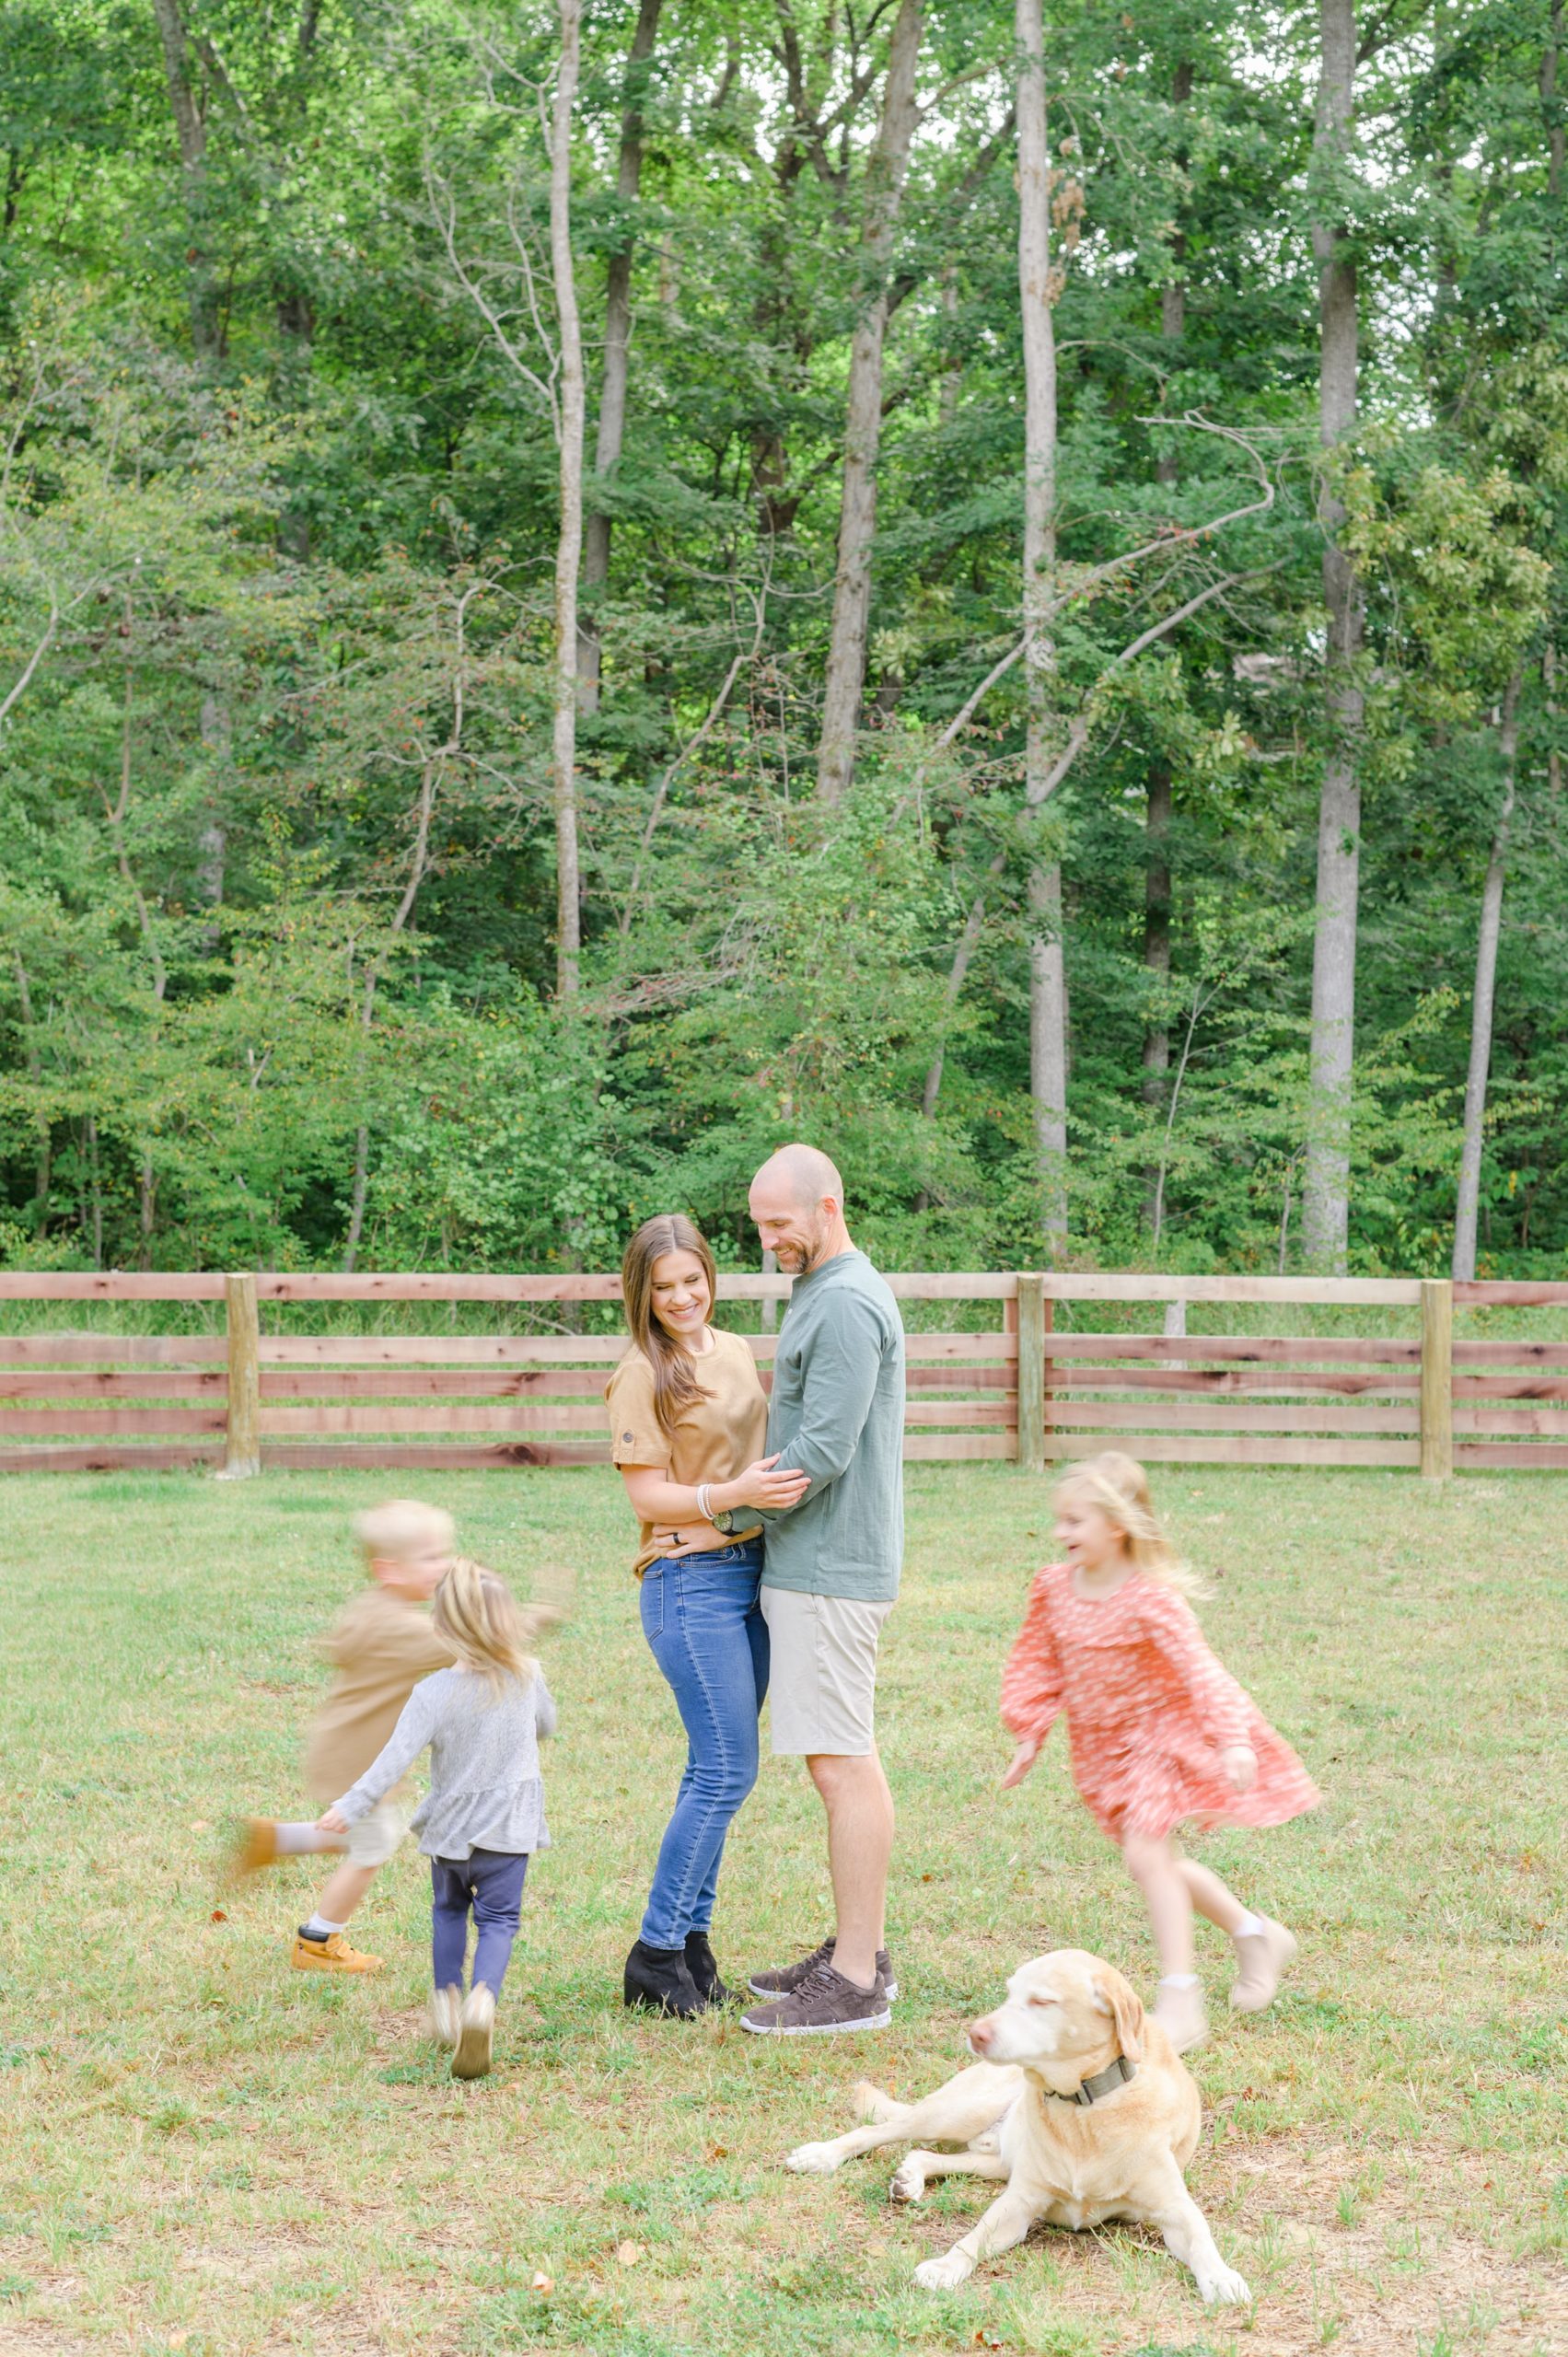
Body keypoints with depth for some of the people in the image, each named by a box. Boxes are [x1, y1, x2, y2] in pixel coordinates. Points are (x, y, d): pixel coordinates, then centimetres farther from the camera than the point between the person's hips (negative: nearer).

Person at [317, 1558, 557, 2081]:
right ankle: (483, 1996, -25)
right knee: (498, 1919, 2)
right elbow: (546, 1724, 14)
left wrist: (351, 1807, -19)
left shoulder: (433, 1693, -15)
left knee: (448, 1910, 26)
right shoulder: (527, 1677, -7)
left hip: (448, 1830, 0)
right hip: (508, 1828, 0)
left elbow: (396, 1758, -22)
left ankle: (447, 1994, 20)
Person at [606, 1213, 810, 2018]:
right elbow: (648, 1496, -13)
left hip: (753, 1571, 7)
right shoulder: (643, 1375, -10)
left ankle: (691, 1938, 19)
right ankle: (656, 1954, 0)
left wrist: (790, 1485, 8)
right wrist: (735, 1493, -25)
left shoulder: (734, 1352, 12)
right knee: (726, 1771, -9)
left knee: (715, 1770, 10)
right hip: (690, 1581, -7)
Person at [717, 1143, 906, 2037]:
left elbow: (823, 1450, -22)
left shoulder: (848, 1307, -17)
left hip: (830, 1569, -11)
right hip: (816, 1560, 11)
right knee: (849, 1757, 14)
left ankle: (855, 1983, -4)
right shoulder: (825, 1294, 16)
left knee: (842, 1764, -7)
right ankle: (859, 1950, 21)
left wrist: (722, 1507, -11)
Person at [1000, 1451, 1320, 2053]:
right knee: (1158, 1863, 15)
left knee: (1146, 1854, -18)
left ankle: (1179, 2001, -12)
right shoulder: (1054, 1588, -5)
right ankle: (1255, 1934, 36)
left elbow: (1198, 1670, -30)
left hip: (1158, 1736, -7)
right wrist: (1029, 1740, 8)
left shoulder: (1151, 1598, -24)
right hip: (1102, 1747, 7)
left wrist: (1233, 1739, -40)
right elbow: (1039, 1666, 8)